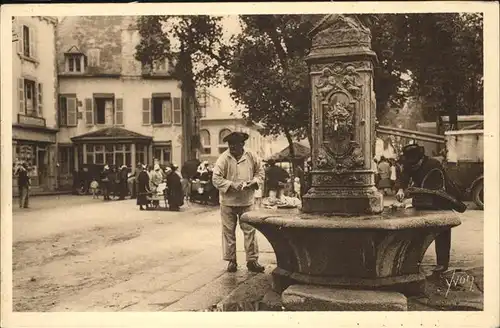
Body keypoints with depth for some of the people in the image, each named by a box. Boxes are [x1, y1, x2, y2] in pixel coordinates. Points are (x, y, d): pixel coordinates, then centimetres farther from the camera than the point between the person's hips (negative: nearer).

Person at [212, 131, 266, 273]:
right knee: (229, 232, 6)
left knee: (250, 230, 3)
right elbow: (216, 179, -11)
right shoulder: (223, 158, -9)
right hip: (228, 202, -1)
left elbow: (260, 172, 10)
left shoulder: (252, 157, 0)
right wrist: (232, 185, -22)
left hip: (246, 201, 2)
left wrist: (253, 182, -9)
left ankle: (252, 260, 11)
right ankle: (231, 261, 18)